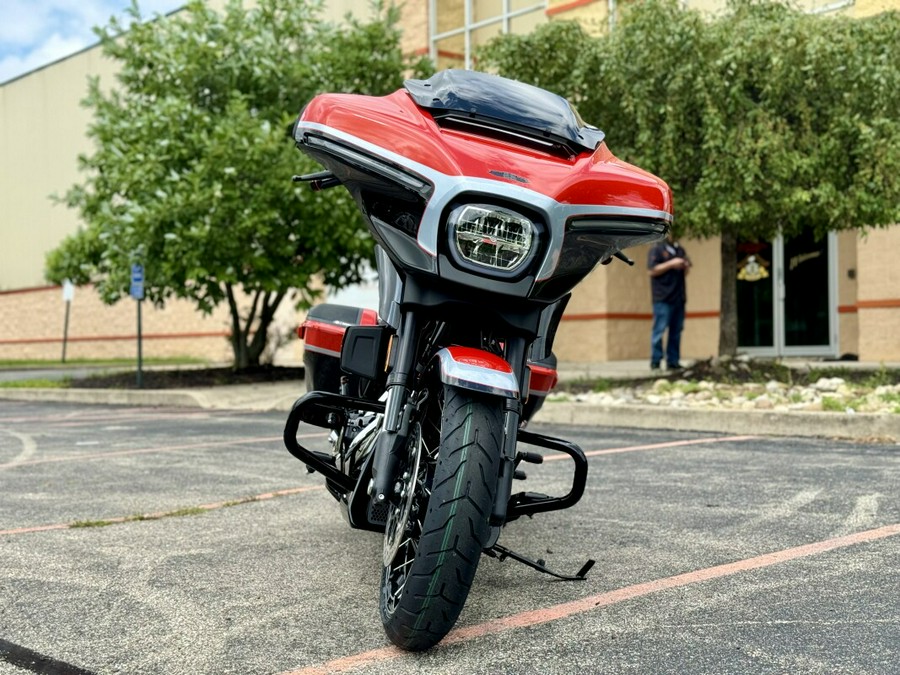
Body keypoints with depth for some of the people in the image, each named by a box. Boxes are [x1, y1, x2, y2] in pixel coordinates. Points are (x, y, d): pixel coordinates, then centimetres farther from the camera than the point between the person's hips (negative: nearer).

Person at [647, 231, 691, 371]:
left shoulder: (680, 250, 18)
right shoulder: (656, 250, -1)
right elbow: (653, 270, -11)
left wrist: (686, 266, 2)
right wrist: (671, 263, -17)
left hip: (679, 297, 7)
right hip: (663, 299, -6)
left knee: (676, 331, 6)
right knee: (659, 330, -8)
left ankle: (673, 361, 11)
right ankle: (655, 362, -4)